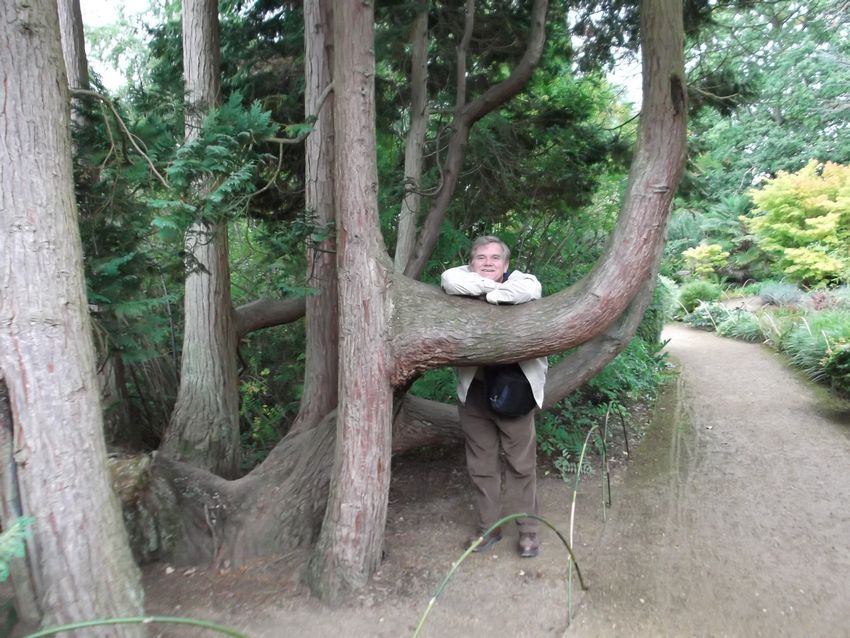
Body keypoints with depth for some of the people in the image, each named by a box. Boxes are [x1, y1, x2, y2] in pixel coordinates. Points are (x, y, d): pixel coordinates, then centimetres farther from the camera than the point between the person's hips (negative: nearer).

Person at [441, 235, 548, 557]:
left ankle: (527, 529, 27)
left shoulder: (519, 279, -3)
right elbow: (449, 280, -21)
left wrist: (489, 294, -17)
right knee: (482, 464, 14)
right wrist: (495, 287, -17)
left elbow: (531, 290, -27)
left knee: (521, 462, 9)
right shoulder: (463, 277, 2)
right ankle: (489, 526, 31)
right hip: (473, 390, 2)